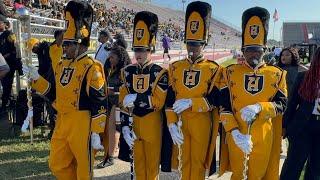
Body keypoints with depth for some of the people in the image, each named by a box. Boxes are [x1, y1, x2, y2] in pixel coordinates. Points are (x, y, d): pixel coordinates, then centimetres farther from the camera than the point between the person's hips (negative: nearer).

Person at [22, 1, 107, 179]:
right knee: (57, 165, 16)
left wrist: (96, 133, -17)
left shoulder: (92, 67, -13)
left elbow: (99, 104, -16)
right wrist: (36, 78, 7)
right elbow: (55, 94, 17)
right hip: (61, 121, 8)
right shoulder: (61, 65, 11)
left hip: (81, 123, -7)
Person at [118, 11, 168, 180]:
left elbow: (159, 101, -16)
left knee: (152, 163, 11)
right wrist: (125, 126, -5)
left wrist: (135, 98, -19)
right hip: (133, 122, 3)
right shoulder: (127, 71, 3)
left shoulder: (160, 72, -9)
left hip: (152, 124, -3)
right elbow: (123, 103, 1)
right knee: (138, 163, 16)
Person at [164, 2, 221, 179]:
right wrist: (172, 124, -9)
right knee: (185, 160, 16)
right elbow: (170, 100, 0)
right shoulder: (175, 67, 2)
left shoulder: (213, 69, -5)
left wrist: (190, 102, -23)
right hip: (181, 121, 2)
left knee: (198, 161, 11)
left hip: (202, 122, -2)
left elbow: (215, 100, -11)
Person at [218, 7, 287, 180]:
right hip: (236, 136, 0)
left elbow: (281, 105, -2)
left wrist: (258, 107, -22)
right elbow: (224, 107, -7)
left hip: (263, 138, 1)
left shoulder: (277, 74, 1)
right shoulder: (230, 72, -3)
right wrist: (235, 133, -18)